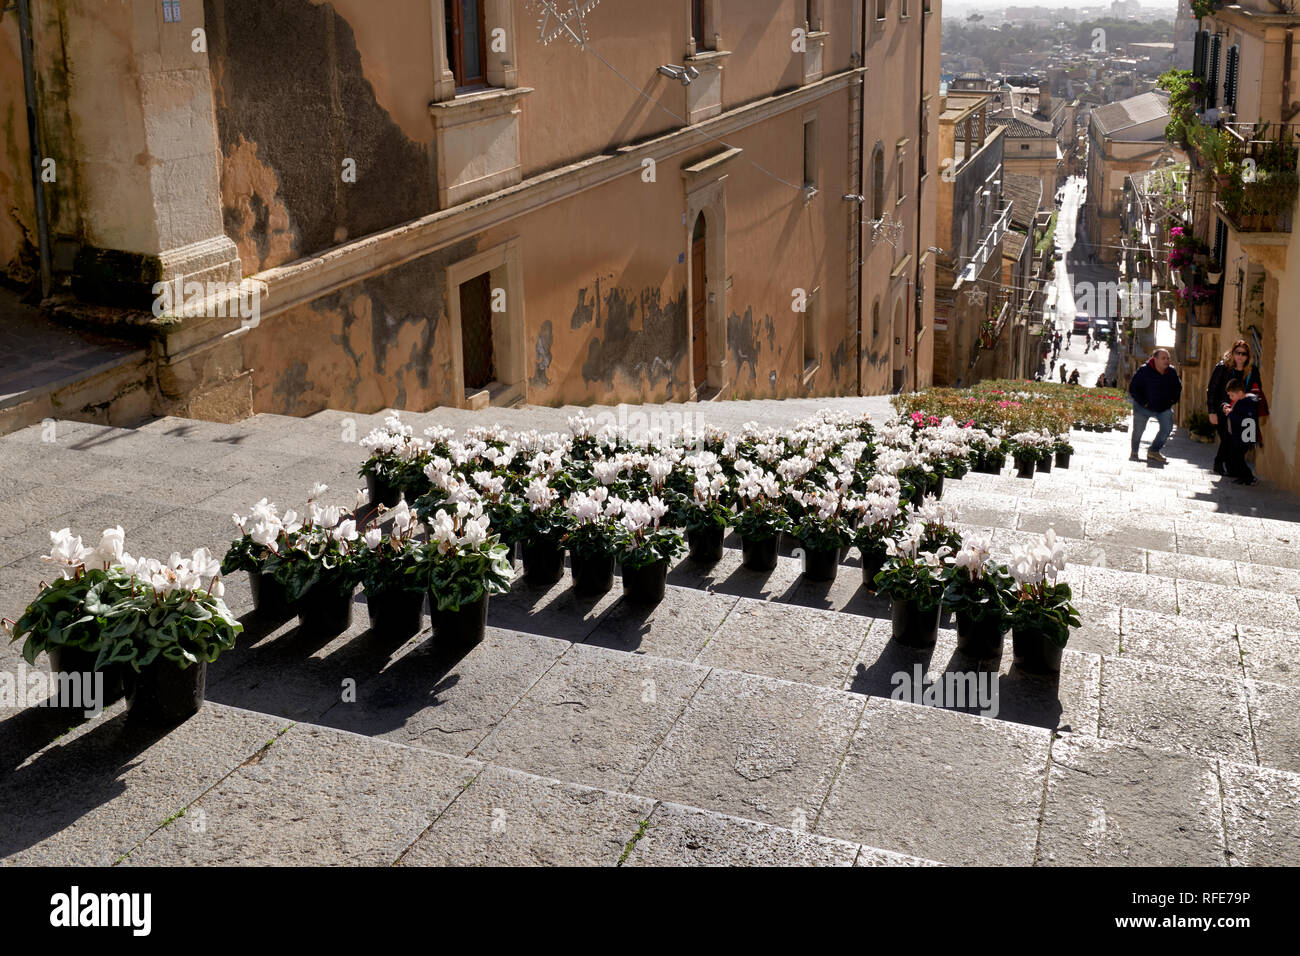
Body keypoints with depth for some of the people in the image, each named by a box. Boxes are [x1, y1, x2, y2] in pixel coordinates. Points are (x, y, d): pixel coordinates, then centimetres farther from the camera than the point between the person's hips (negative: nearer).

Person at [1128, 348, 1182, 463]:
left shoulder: (1172, 372, -4)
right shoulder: (1144, 371, -18)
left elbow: (1178, 387, 16)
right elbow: (1133, 388, -13)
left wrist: (1173, 400, 2)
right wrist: (1143, 402, -18)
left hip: (1164, 407, 4)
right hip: (1144, 407, -4)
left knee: (1167, 428, -5)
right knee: (1138, 429, 3)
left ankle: (1153, 451, 12)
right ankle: (1133, 452, 27)